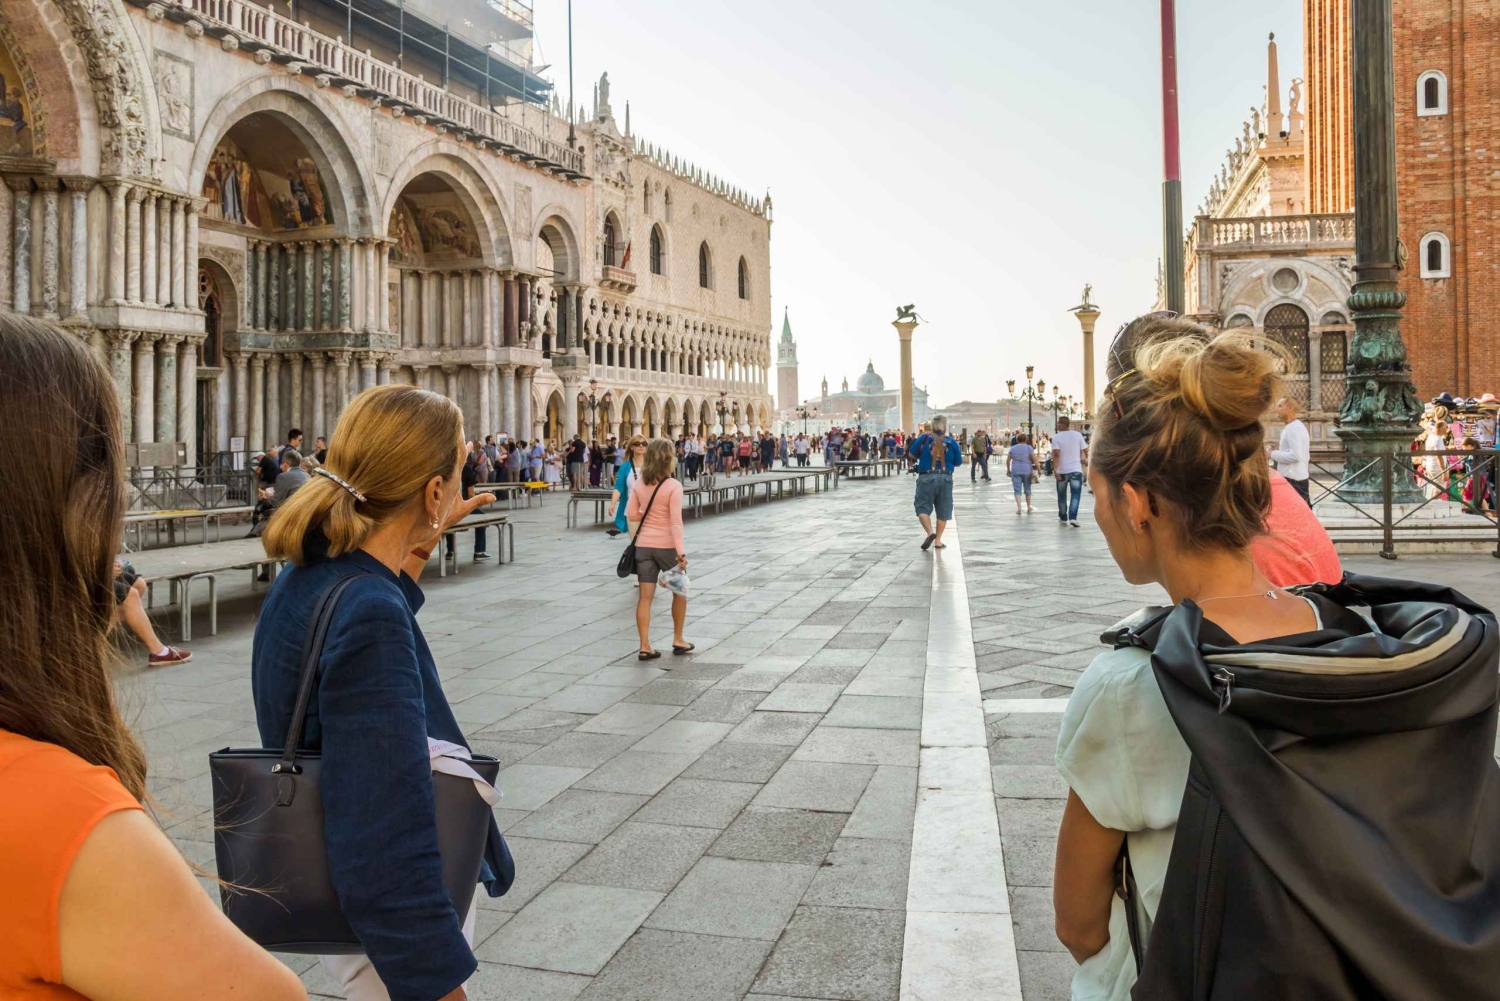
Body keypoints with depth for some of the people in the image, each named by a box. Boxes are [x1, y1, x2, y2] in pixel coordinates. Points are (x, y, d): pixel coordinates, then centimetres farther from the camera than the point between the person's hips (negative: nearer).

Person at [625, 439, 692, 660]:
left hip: (644, 545, 4)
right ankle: (678, 640, 25)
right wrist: (681, 552, -21)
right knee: (679, 591, 17)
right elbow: (676, 521, -19)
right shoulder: (673, 486, -13)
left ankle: (645, 646, 3)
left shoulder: (639, 485, 2)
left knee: (645, 596, 4)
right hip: (667, 546, -4)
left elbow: (632, 515, 3)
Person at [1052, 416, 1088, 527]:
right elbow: (1085, 450, 7)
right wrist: (1086, 460, 28)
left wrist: (1055, 469, -18)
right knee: (1076, 494, -2)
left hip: (1062, 470, 0)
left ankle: (1063, 518, 24)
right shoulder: (1077, 435, 2)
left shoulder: (1056, 437, -5)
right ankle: (1072, 517, -18)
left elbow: (1056, 454, -16)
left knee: (1062, 495, 14)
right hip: (1076, 469, 0)